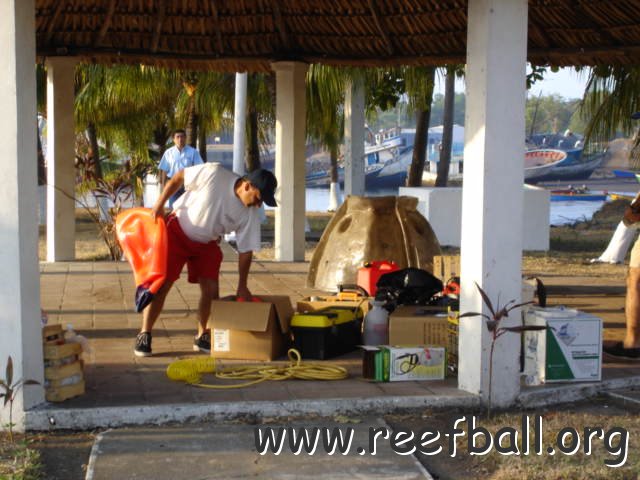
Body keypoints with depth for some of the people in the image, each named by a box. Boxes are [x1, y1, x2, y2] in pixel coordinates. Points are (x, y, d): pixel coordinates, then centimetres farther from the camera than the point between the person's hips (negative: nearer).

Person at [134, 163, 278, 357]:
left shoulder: (250, 213, -16)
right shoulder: (213, 173, -28)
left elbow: (246, 250, -8)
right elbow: (178, 178, -14)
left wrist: (242, 286, -7)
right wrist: (160, 204, -15)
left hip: (207, 244, 4)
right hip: (177, 231, -4)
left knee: (211, 289, -4)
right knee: (162, 284, -7)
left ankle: (202, 336, 16)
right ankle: (144, 334, 5)